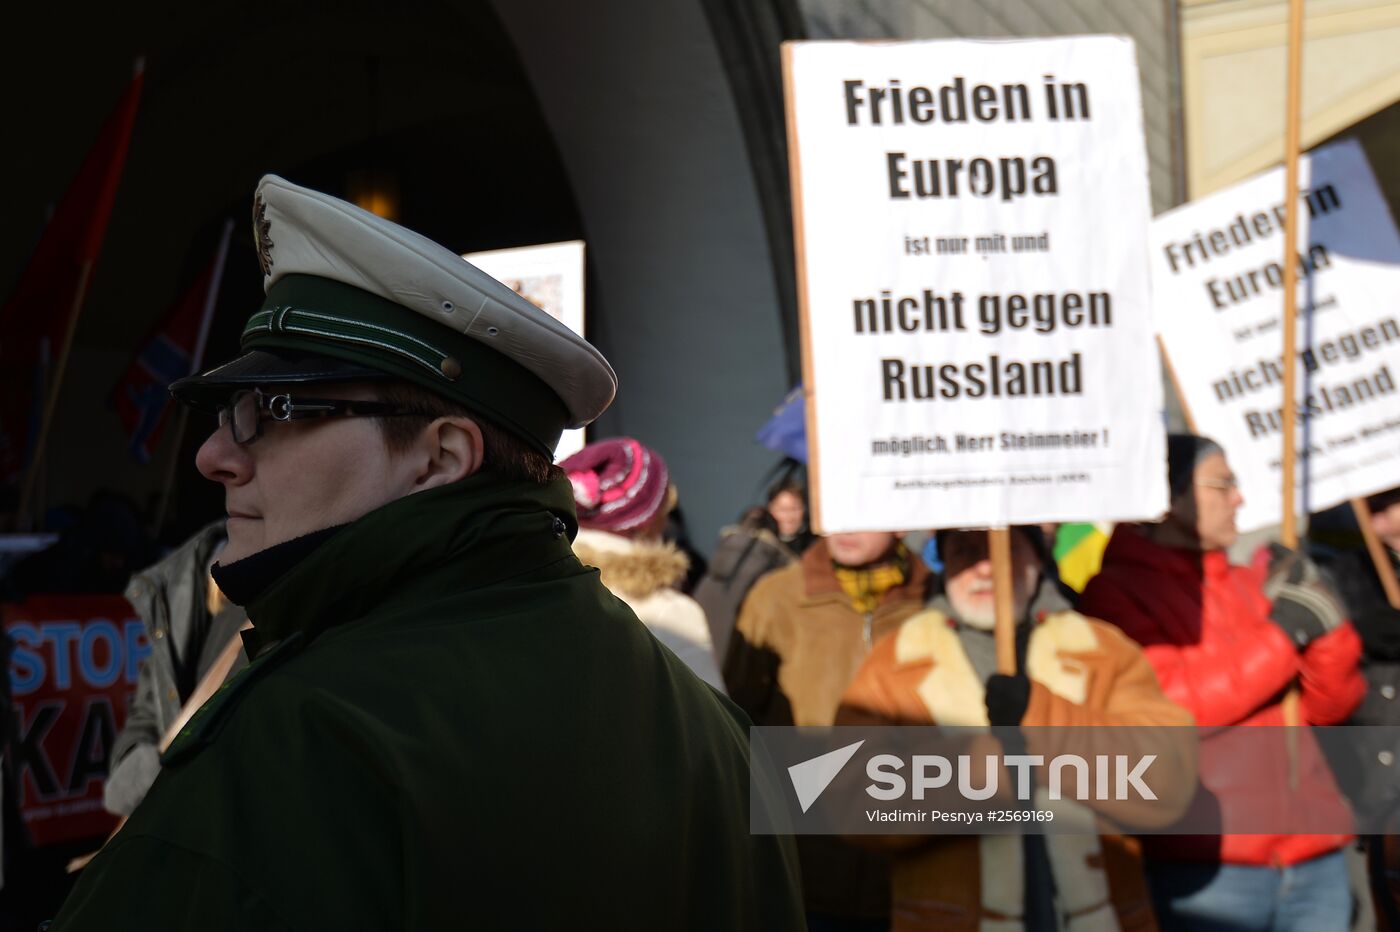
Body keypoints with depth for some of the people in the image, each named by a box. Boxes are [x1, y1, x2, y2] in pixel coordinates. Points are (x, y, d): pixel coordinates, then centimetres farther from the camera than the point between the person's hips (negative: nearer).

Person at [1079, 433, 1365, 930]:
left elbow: (1329, 706, 16)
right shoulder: (1116, 592, -1)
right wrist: (1282, 633, -11)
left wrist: (1325, 631, -4)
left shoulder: (1248, 581, 15)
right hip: (1206, 869, -6)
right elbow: (1164, 706, -16)